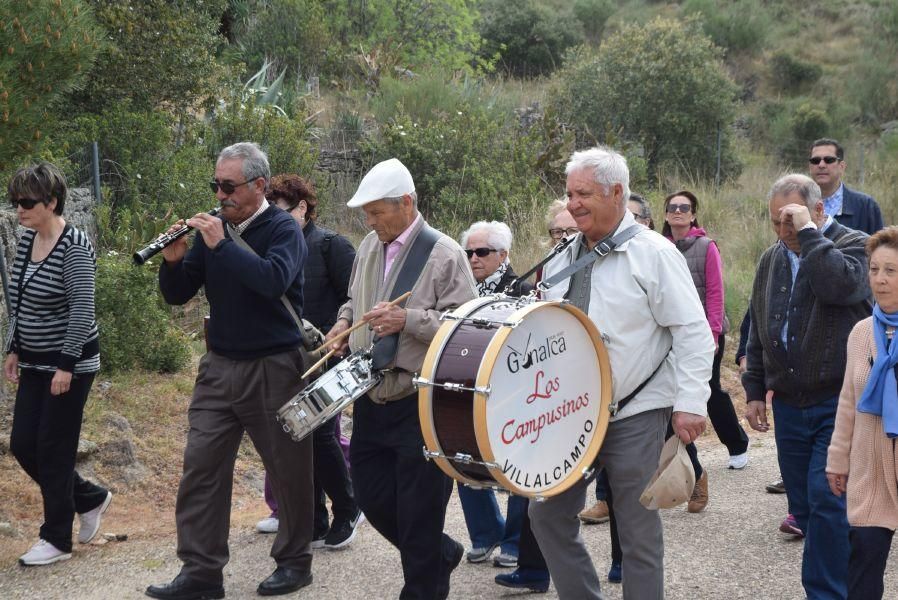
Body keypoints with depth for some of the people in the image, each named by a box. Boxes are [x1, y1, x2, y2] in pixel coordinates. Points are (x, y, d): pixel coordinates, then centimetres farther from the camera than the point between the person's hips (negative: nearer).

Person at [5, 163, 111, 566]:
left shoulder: (74, 246, -17)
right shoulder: (27, 239, 6)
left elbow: (82, 311, -20)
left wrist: (66, 366, -21)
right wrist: (14, 350, 14)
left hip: (70, 364, -8)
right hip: (36, 363, 8)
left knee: (53, 450, -2)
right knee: (23, 445, 7)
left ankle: (57, 540, 12)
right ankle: (90, 498, 27)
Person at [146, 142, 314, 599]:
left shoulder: (283, 229, -8)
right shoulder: (213, 229, 6)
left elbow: (274, 279, -28)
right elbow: (177, 295, 8)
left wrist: (221, 245, -26)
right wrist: (173, 261, -12)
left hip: (273, 368, -5)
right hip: (219, 367, 5)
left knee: (288, 468, 6)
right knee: (201, 467, 0)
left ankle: (294, 562, 21)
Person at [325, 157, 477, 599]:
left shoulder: (444, 254, -11)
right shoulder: (369, 247, 9)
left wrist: (408, 320, -26)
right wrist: (344, 323, 4)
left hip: (419, 403, -7)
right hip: (370, 397, 7)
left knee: (418, 508, 0)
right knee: (370, 494, 12)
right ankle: (440, 554, 34)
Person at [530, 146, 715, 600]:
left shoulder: (654, 253, -9)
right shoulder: (562, 257, 9)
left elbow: (693, 333, -12)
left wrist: (689, 403, -19)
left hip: (635, 414, -6)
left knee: (637, 530, 2)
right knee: (548, 512, 9)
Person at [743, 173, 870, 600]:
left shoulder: (853, 245, -5)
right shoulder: (772, 260, 13)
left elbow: (840, 286, -28)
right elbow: (758, 332, 20)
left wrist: (808, 232, -20)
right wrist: (755, 391, 17)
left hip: (838, 404, -6)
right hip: (788, 405, 6)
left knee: (827, 501, -14)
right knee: (805, 508, 9)